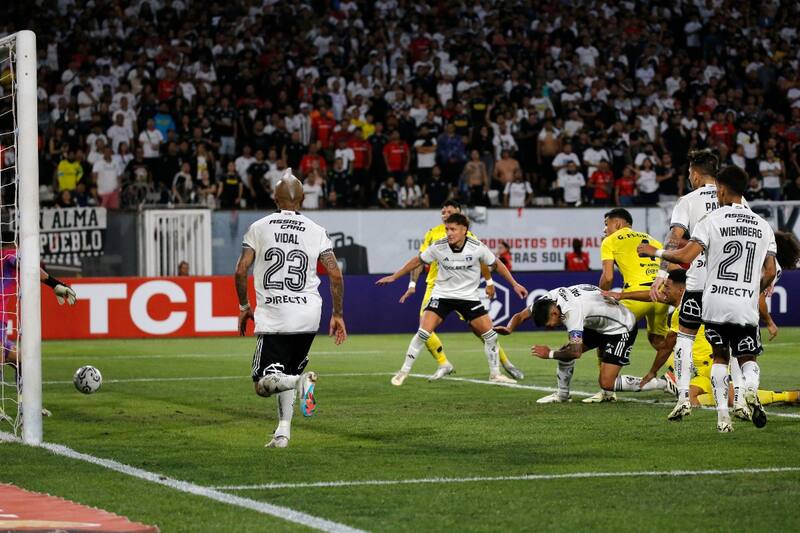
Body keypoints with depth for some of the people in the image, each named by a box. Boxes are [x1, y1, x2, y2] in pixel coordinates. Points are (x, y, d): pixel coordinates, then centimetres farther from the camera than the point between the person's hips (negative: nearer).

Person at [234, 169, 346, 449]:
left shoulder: (259, 228, 2)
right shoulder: (316, 231, 4)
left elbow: (241, 271, -4)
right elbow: (336, 275, -1)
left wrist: (244, 307, 11)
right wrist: (338, 315, 9)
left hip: (273, 317, -3)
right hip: (308, 315, 3)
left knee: (264, 384, -1)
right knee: (287, 374, 21)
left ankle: (301, 380, -28)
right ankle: (283, 432, 8)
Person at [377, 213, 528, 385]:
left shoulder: (477, 247, -15)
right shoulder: (438, 247, -15)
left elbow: (496, 264, 1)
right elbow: (417, 261, 0)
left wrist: (514, 284, 4)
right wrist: (394, 277, 6)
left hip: (469, 296, 1)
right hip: (442, 295, -1)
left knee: (490, 335, -3)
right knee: (423, 332, -16)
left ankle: (495, 374, 17)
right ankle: (404, 371, -2)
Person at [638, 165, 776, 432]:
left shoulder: (712, 220, -4)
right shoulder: (763, 226, 7)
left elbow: (685, 256, -13)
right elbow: (770, 272, 6)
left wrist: (656, 252, 3)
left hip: (716, 304, -2)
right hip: (746, 307, 2)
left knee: (720, 357, 15)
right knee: (748, 358, 14)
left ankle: (723, 414, 4)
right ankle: (750, 388, -20)